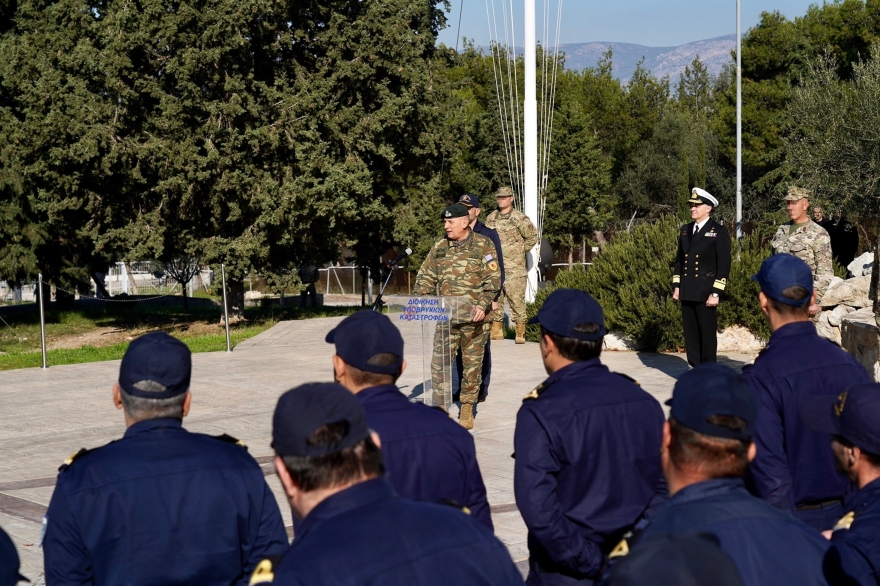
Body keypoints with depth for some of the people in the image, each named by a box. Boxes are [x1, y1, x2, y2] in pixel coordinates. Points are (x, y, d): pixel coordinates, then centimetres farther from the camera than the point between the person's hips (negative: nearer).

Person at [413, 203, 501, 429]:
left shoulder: (483, 245, -2)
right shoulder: (440, 247, 10)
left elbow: (493, 280, -7)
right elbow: (426, 277, 13)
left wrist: (483, 305, -20)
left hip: (473, 318, -3)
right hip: (446, 317, 3)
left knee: (471, 364, 6)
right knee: (439, 363, -4)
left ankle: (467, 409, 16)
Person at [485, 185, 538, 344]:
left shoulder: (520, 218, -4)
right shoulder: (490, 218, 12)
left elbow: (532, 237, 0)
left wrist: (520, 251, 2)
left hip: (514, 268, -5)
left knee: (516, 298, -8)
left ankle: (520, 332, -4)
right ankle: (496, 330, 16)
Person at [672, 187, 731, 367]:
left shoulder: (719, 231, -5)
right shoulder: (686, 230, 14)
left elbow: (724, 265, -8)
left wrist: (716, 293, -13)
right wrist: (676, 286, 11)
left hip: (706, 293, -6)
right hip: (687, 292, 6)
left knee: (707, 334, -1)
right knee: (690, 334, 8)